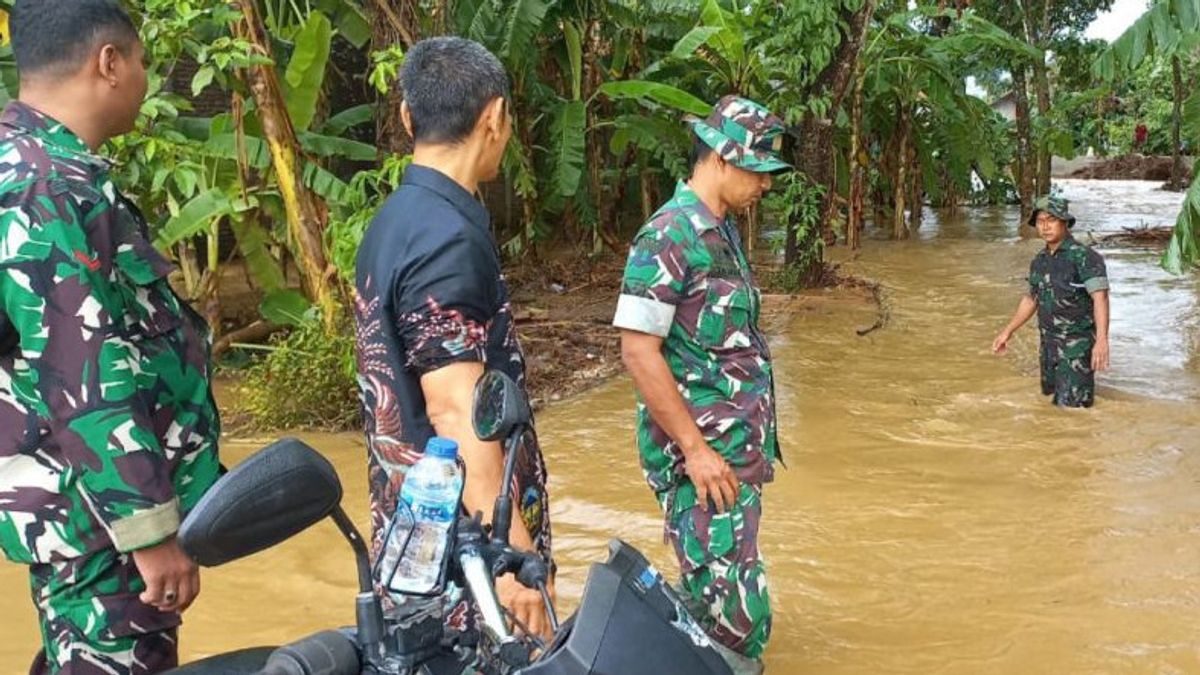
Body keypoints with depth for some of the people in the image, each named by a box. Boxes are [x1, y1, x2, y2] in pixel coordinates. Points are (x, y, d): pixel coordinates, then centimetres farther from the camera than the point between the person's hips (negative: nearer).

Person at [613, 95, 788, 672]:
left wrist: (750, 440, 17)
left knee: (716, 601, 18)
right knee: (735, 612, -7)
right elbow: (637, 349, -20)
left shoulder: (721, 230, 13)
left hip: (737, 447, 9)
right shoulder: (670, 235, -16)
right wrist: (695, 449, -20)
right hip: (702, 453, -9)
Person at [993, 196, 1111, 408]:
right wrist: (1008, 331, 23)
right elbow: (1031, 299, 22)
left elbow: (1100, 298, -24)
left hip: (1077, 344, -7)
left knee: (1070, 406, -10)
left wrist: (1102, 340, -35)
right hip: (1049, 343, 7)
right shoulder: (1040, 261, 8)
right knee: (1051, 397, 16)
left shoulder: (1084, 257, -15)